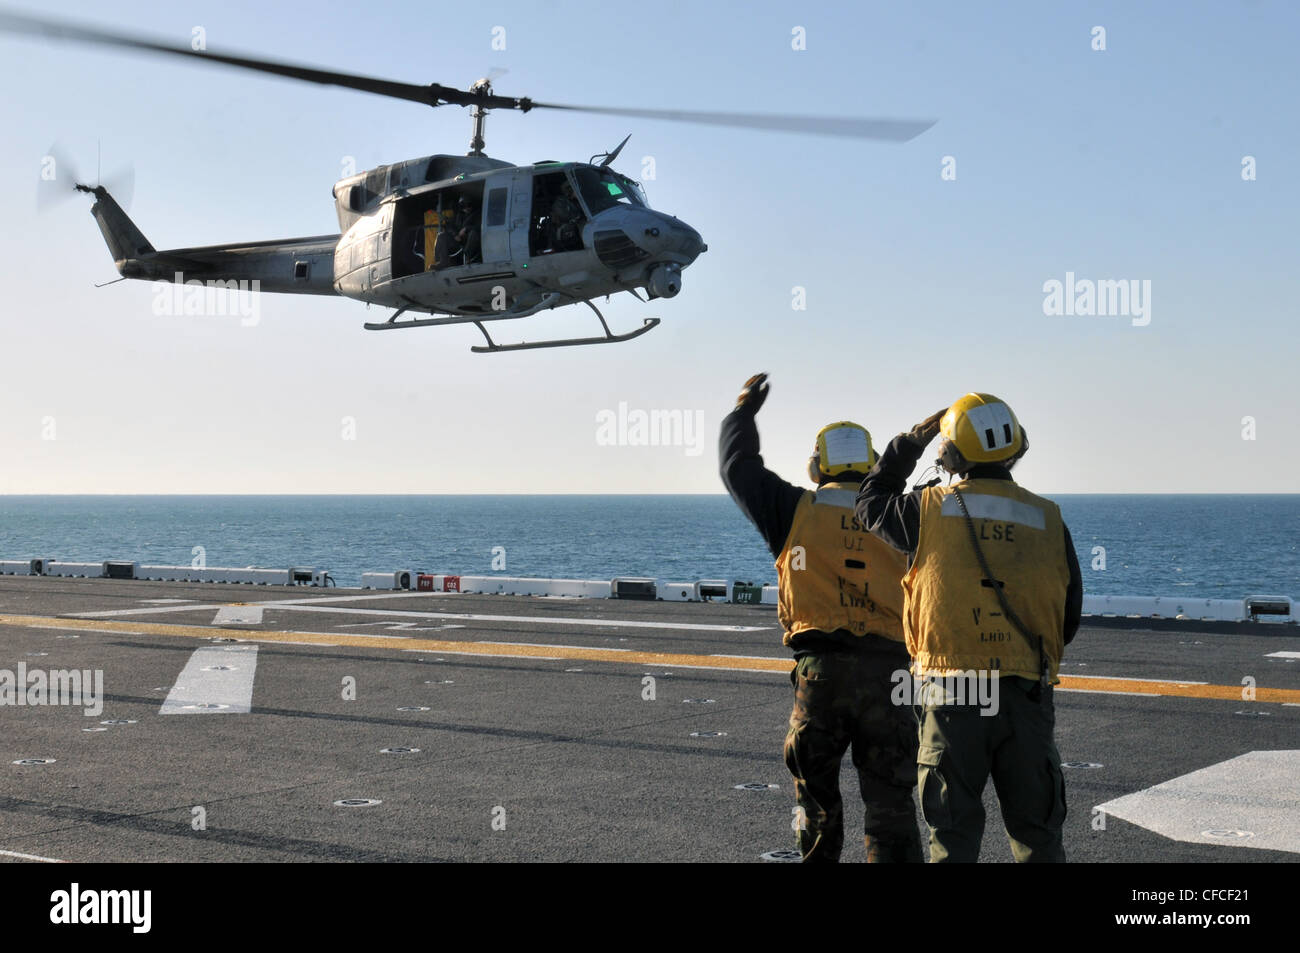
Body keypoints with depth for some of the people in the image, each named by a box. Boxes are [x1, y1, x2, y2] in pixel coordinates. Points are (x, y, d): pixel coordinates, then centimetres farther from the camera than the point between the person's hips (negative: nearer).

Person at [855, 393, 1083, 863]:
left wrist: (911, 441, 23)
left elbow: (872, 502, 17)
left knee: (953, 832, 9)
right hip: (1027, 697, 2)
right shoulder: (1048, 519, 2)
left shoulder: (930, 510, -5)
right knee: (1036, 831, 13)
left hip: (952, 697, -2)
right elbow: (1070, 616, 9)